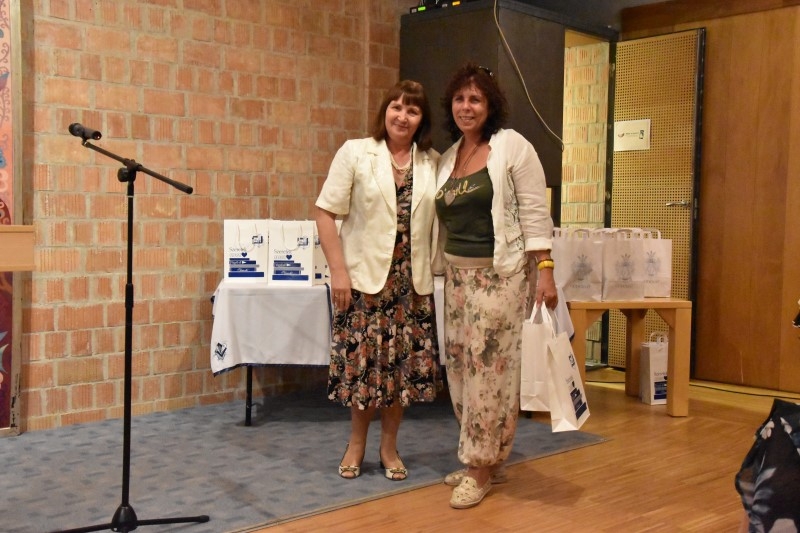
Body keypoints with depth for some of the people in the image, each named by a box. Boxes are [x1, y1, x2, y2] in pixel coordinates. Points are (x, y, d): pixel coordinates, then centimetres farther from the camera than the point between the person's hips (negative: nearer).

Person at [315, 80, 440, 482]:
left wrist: (438, 269, -2)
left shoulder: (433, 163, 6)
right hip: (364, 276, -2)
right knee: (363, 360, 3)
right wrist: (338, 270, -11)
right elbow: (326, 212, -5)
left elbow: (441, 219, 7)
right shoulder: (355, 153, -2)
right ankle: (356, 442, 25)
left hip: (412, 281, 3)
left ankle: (389, 445, 25)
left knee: (404, 362, 6)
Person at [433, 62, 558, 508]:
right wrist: (445, 271, 13)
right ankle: (483, 459, 22)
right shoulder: (448, 157, 13)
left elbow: (535, 213, -10)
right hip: (458, 275, 7)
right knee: (461, 367, 9)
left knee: (490, 368, -4)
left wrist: (545, 271, -17)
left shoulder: (512, 147, -5)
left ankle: (482, 467, 7)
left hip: (500, 274, -7)